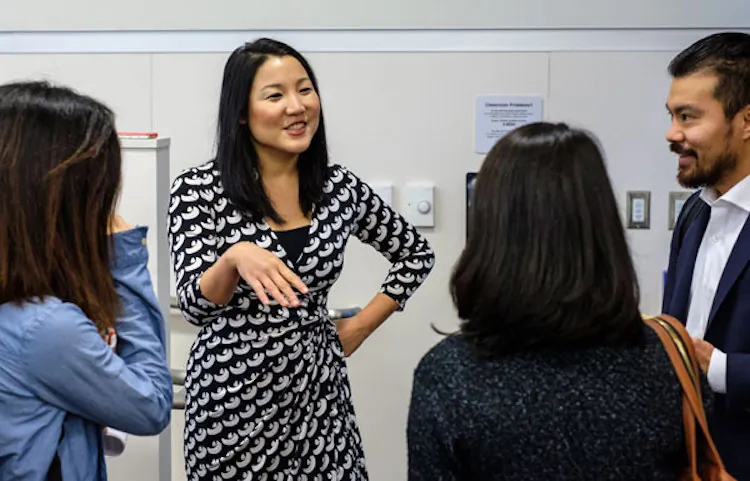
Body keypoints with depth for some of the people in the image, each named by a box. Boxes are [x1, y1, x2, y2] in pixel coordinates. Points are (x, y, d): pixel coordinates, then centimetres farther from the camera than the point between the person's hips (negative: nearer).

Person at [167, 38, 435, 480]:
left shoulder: (340, 188, 0)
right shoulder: (199, 189, -9)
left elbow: (418, 254, 13)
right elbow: (194, 306, -14)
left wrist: (360, 327, 6)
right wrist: (235, 257, -33)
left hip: (318, 392, 3)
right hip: (232, 396, -2)